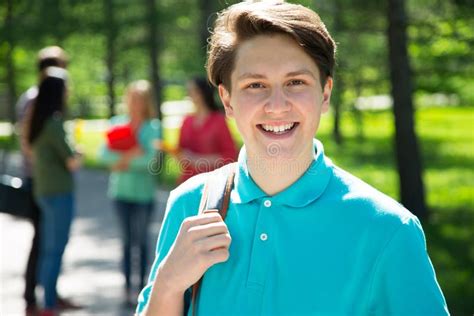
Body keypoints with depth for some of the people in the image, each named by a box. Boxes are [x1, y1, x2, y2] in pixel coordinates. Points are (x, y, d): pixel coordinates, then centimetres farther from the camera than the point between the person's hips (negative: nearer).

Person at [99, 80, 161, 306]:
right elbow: (105, 154, -2)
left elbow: (151, 159, -13)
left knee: (142, 239, 4)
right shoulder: (117, 123, 4)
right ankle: (127, 286, 14)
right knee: (127, 239, 7)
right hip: (121, 189, 2)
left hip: (143, 191, -2)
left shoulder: (153, 127, -4)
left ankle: (142, 285, 13)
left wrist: (122, 160, -11)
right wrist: (132, 154, -15)